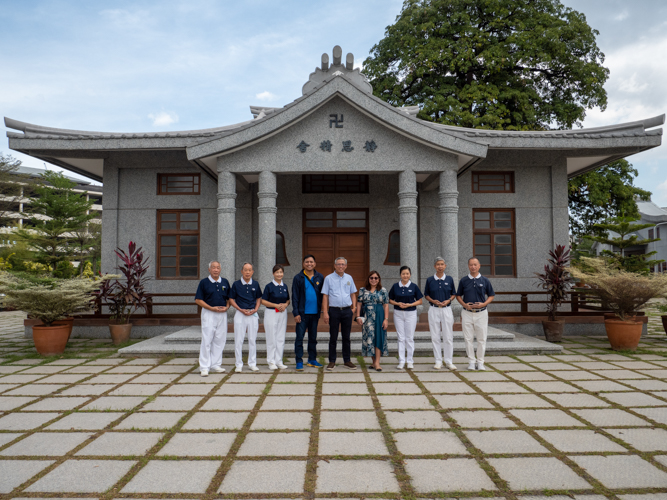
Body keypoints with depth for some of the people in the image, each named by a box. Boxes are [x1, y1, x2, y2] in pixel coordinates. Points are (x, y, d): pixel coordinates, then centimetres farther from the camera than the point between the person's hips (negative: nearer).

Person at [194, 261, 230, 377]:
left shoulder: (225, 282, 11)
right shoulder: (204, 282, 0)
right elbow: (198, 300, -3)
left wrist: (226, 307, -4)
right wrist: (212, 308, -13)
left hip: (222, 314, 4)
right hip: (208, 313, -4)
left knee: (220, 340, 7)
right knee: (206, 340, -6)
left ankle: (215, 365, 16)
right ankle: (204, 367, 0)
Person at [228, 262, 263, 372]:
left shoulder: (255, 284, 5)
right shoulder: (236, 284, -1)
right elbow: (231, 300, 2)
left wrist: (255, 309, -3)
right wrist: (241, 310, -10)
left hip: (253, 314, 2)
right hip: (240, 313, -2)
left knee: (252, 339, 7)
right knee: (238, 340, 1)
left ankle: (252, 363, 18)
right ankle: (239, 364, 11)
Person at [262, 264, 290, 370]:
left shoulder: (285, 286, 9)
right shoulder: (269, 286, -6)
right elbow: (263, 301, -8)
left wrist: (285, 305, -7)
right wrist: (276, 305, -17)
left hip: (282, 313, 5)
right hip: (271, 313, -5)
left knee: (281, 338, 8)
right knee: (271, 338, 0)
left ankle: (279, 361, 17)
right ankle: (271, 361, 11)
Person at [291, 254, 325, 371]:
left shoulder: (320, 278, 7)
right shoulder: (298, 278, 0)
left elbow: (322, 295, 10)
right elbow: (294, 297, -1)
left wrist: (321, 312, 6)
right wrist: (296, 313, -8)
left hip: (315, 313, 3)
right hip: (302, 313, -3)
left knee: (313, 338, 12)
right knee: (299, 338, -2)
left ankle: (312, 359, 23)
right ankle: (299, 362, 4)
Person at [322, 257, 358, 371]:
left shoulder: (349, 278, 10)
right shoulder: (328, 278, 0)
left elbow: (353, 294, 16)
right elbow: (325, 296, -3)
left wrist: (354, 307, 4)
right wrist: (325, 313, -9)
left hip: (347, 311, 3)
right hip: (334, 310, -3)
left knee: (346, 337, 8)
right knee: (333, 337, 2)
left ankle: (347, 360, 17)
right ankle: (332, 361, 12)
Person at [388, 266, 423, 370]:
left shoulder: (414, 287, -1)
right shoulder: (395, 286, 2)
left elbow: (420, 301, 2)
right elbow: (390, 300, 7)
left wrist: (410, 304, -13)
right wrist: (398, 303, -11)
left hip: (411, 313, -1)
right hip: (398, 313, 1)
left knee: (410, 338, 4)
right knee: (401, 337, 4)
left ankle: (410, 361, 14)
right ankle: (401, 361, 11)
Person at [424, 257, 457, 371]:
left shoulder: (450, 279, 3)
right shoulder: (430, 280, 2)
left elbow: (454, 294, 11)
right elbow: (426, 295, 9)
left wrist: (448, 300, -8)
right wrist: (433, 301, -10)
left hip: (446, 309, 0)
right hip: (434, 310, 0)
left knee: (448, 336, 1)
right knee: (435, 336, 3)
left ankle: (448, 361, 11)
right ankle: (438, 361, 12)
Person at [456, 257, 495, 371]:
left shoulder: (485, 280, 3)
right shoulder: (463, 280, 4)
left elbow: (491, 295, 8)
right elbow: (458, 295, 10)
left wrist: (483, 304, -9)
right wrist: (464, 304, -8)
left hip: (481, 313, 0)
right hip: (467, 313, 0)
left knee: (482, 339, 3)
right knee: (468, 339, 3)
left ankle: (480, 362, 14)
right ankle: (471, 361, 13)